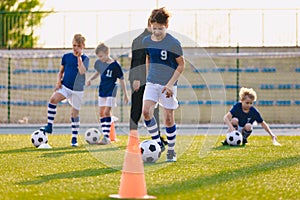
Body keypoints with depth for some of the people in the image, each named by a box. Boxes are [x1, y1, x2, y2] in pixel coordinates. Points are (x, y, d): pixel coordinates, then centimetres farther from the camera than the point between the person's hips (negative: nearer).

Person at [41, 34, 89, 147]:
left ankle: (74, 139, 18)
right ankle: (49, 126, -20)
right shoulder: (66, 56, 5)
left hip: (77, 90, -1)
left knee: (75, 113, 5)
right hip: (65, 86, 1)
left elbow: (82, 71, -21)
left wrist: (79, 57, -20)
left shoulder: (85, 59, -3)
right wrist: (58, 81, -2)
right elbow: (61, 71, 15)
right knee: (53, 99, -27)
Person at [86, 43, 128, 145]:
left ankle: (107, 137, -17)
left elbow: (121, 79, -7)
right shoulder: (99, 63, 1)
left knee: (107, 111, -17)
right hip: (102, 90, 7)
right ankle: (105, 137, 13)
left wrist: (125, 94, -3)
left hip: (111, 91, -7)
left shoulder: (115, 65, -15)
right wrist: (90, 79, 5)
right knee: (101, 113, 7)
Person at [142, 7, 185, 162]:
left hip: (168, 85, -4)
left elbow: (181, 65, -6)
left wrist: (170, 84, -12)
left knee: (168, 118, 0)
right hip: (152, 83, 4)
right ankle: (158, 143, 0)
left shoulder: (173, 43, -12)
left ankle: (171, 150, 16)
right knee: (146, 111, -15)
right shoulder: (147, 41, 2)